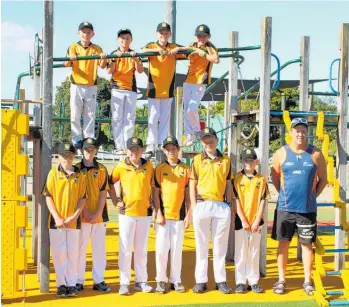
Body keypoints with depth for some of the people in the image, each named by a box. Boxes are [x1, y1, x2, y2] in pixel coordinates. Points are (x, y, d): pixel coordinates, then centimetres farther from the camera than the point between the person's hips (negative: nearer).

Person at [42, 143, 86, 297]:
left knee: (72, 253, 3)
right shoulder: (53, 173, 1)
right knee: (58, 254, 3)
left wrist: (74, 216, -9)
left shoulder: (80, 176, 4)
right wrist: (57, 217, -11)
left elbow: (83, 198, 3)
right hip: (56, 221, -1)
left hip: (74, 221, 1)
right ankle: (61, 284, 12)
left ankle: (71, 284, 12)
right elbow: (48, 197, -2)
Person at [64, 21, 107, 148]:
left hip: (91, 86, 1)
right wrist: (70, 59, -31)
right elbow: (67, 64, -8)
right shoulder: (73, 47, 4)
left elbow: (102, 66, -5)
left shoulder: (97, 49, 7)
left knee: (90, 115, 5)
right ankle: (77, 141, 6)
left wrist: (103, 59, -27)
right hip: (76, 86, -1)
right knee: (75, 115, 0)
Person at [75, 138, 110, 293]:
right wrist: (85, 210, -10)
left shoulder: (101, 169, 5)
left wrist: (98, 213, -9)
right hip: (82, 215, -1)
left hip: (99, 215, 2)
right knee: (80, 248, 1)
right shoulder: (76, 169, 2)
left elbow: (103, 193, 1)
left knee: (99, 248, 5)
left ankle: (99, 281, 13)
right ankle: (79, 281, 10)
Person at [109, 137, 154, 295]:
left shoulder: (148, 166, 2)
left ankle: (141, 281, 19)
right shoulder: (121, 167, -2)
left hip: (145, 213, 2)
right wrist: (115, 201, 1)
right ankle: (124, 283, 9)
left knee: (142, 249, 10)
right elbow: (110, 183, 7)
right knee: (125, 249, 1)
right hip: (126, 213, -2)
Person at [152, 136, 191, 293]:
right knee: (162, 248, 1)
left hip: (179, 215, 1)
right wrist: (158, 214, -8)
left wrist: (189, 214, 2)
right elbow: (155, 193, 0)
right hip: (163, 215, -1)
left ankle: (176, 280, 15)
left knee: (177, 249, 6)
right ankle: (161, 280, 11)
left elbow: (188, 193, 6)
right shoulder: (159, 169, 1)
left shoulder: (186, 169, 4)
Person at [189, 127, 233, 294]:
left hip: (221, 205, 1)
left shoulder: (225, 160, 8)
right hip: (202, 205, -1)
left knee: (220, 244, 6)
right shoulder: (197, 160, 4)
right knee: (201, 244, 5)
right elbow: (192, 185, 3)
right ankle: (201, 280, 11)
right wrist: (194, 207, -3)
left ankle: (221, 280, 13)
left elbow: (228, 184, 11)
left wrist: (229, 205, 6)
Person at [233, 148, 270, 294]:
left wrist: (257, 221, -6)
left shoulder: (261, 179, 4)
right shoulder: (237, 178, -1)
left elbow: (263, 201, 2)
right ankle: (240, 282, 9)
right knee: (240, 253, 3)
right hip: (241, 221, -1)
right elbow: (236, 201, -4)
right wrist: (243, 221, -10)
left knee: (254, 253, 8)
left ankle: (254, 281, 15)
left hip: (256, 222, 2)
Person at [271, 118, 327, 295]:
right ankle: (281, 280, 16)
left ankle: (307, 281, 15)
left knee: (307, 244, 6)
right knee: (283, 243, 7)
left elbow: (323, 179, 7)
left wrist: (312, 196, 3)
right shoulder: (281, 153, 0)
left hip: (307, 209, 0)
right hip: (285, 208, 0)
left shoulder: (315, 154, -1)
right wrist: (286, 195, 4)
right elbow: (274, 178, 8)